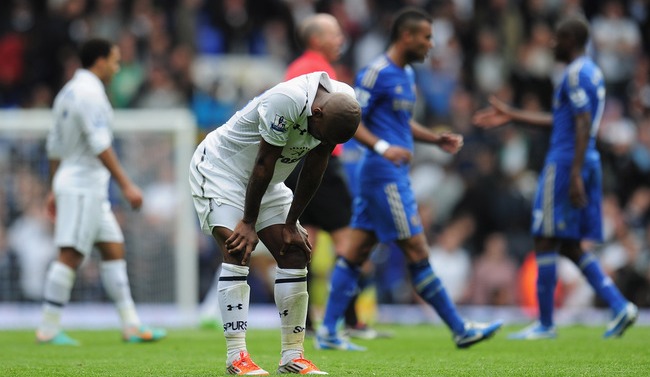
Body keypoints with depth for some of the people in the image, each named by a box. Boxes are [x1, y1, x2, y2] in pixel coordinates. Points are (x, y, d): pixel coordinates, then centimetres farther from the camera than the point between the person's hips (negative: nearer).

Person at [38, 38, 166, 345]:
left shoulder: (69, 91, 15)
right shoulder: (90, 92, -14)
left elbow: (55, 146, 19)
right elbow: (100, 145, -22)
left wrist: (54, 190, 24)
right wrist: (126, 185, -22)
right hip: (83, 185, -10)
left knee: (113, 249, 10)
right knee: (70, 256, -9)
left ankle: (131, 326, 9)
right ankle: (48, 330, -7)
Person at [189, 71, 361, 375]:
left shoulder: (342, 106, -15)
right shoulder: (286, 101, -36)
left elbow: (312, 173, -5)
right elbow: (264, 164, -26)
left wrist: (291, 224, 0)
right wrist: (248, 223, -16)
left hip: (267, 183, 7)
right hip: (219, 170, -7)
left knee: (295, 255, -1)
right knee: (237, 252, -19)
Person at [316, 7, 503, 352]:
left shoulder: (406, 74, 17)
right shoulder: (377, 73, -13)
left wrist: (437, 139, 15)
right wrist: (382, 147, -29)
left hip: (393, 173, 10)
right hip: (385, 174, -10)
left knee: (356, 251, 7)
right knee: (417, 253, -5)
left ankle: (328, 332, 7)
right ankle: (460, 330, -1)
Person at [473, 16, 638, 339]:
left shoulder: (576, 74, -12)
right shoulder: (592, 72, 19)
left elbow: (583, 125, -21)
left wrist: (575, 175, -25)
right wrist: (511, 116, 31)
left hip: (565, 164, -9)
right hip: (587, 164, 9)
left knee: (546, 241, -2)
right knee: (570, 247, 11)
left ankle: (545, 324, 1)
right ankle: (620, 307, 0)